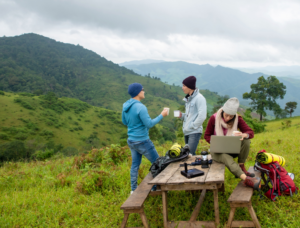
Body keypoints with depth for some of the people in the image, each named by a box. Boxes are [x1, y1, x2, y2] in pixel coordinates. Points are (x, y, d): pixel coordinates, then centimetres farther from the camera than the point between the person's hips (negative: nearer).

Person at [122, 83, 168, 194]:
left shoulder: (125, 105, 2)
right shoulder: (140, 107, -23)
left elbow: (124, 122, 14)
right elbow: (149, 124, -20)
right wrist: (161, 115, -11)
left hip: (131, 141, 8)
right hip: (142, 141, -8)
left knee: (135, 164, 16)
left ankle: (134, 189, 23)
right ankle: (155, 187, 15)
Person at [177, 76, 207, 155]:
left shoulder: (199, 98, -10)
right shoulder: (188, 98, 17)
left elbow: (202, 116, -18)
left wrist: (193, 126, -14)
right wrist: (182, 115, 6)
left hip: (194, 132, -9)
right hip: (187, 132, 9)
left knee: (190, 154, -15)